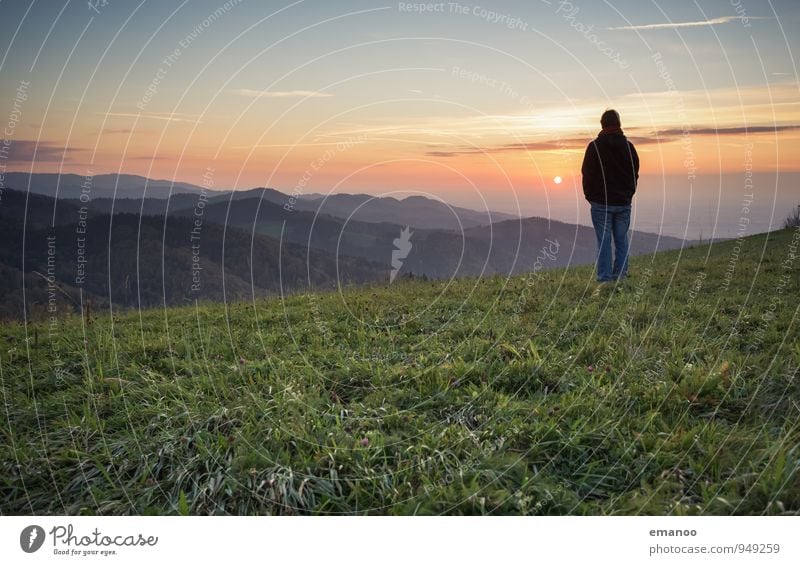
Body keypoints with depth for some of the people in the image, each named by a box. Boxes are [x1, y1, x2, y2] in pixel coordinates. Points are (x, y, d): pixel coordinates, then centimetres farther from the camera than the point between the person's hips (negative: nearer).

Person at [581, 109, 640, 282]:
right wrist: (628, 195, 17)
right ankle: (620, 278, 9)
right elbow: (635, 174, 9)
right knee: (621, 241, 9)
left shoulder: (594, 146, -6)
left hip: (601, 203, -3)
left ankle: (605, 279, -1)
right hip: (623, 203, 3)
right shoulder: (629, 146, 5)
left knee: (604, 242, -1)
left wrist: (590, 197, 8)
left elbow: (587, 174, -4)